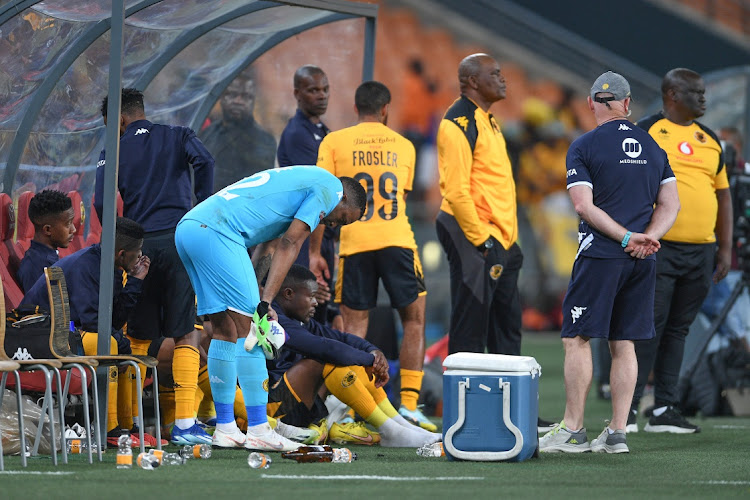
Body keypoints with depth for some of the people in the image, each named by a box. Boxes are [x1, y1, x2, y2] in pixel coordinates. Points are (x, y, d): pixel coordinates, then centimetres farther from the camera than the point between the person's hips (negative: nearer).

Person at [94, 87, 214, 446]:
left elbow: (102, 202, -5)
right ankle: (184, 423, -10)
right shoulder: (178, 137, 11)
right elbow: (204, 161, -9)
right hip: (180, 240, -1)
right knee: (187, 335, -1)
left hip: (139, 245, 1)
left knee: (138, 338, 10)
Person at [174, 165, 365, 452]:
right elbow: (288, 245, -6)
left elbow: (267, 248, 24)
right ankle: (258, 430, -6)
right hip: (216, 232, -10)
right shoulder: (329, 187, 3)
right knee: (248, 331, -6)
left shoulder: (298, 183, 31)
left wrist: (256, 301, 14)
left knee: (225, 331, 13)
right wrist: (265, 303, -10)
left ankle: (225, 428, 15)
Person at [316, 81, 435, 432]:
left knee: (355, 324, 4)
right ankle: (409, 405, 4)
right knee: (414, 320, 11)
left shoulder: (334, 143, 5)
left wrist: (315, 251, 3)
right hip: (397, 241, 1)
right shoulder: (403, 146, 13)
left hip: (354, 243, -1)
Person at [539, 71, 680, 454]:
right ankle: (617, 434, 6)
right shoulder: (653, 147, 13)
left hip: (601, 254, -5)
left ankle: (573, 430, -4)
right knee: (624, 344, 8)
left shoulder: (584, 147, -3)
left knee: (577, 339, 0)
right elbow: (670, 204, 9)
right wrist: (645, 239, -3)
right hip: (643, 263, 5)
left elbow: (584, 205, -11)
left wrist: (627, 237, -12)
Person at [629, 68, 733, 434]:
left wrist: (725, 248, 13)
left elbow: (723, 195, 20)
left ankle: (665, 410, 12)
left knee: (677, 329, 8)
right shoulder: (646, 133, -2)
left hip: (701, 252, 6)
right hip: (658, 249, -6)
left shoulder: (710, 141, 16)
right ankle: (627, 408, -6)